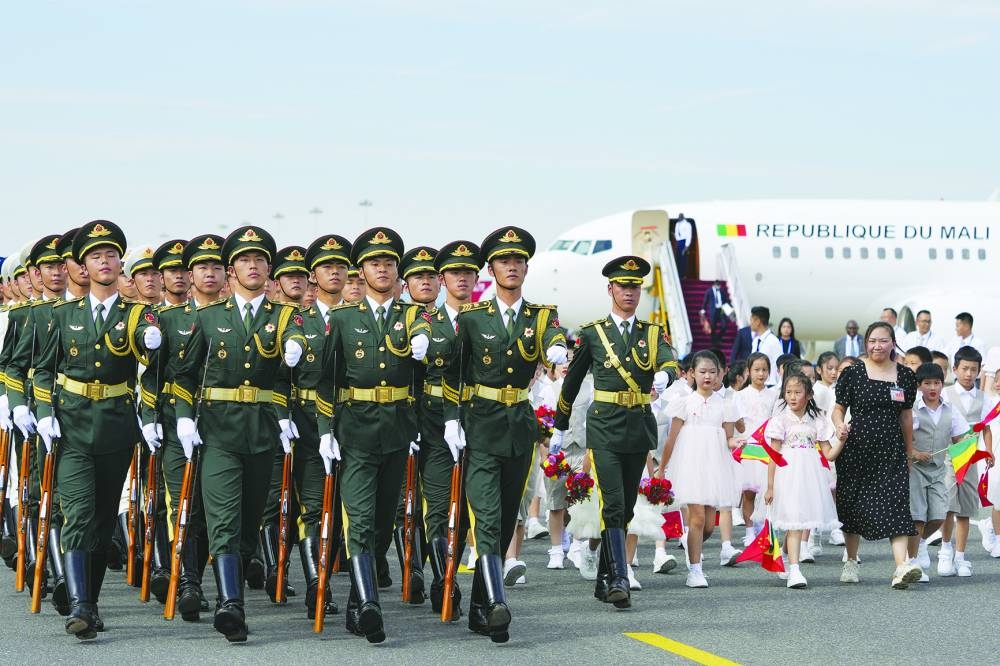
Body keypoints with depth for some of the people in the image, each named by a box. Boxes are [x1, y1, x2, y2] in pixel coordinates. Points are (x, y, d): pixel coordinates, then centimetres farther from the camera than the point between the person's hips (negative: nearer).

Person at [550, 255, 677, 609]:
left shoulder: (653, 333, 10)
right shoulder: (592, 333, 3)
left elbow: (670, 363, -10)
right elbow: (571, 382, 11)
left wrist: (664, 375, -35)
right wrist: (559, 428, 15)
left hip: (640, 430, 4)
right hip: (605, 430, -4)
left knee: (625, 509, 9)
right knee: (613, 506, -15)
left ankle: (605, 580, 19)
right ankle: (619, 580, -18)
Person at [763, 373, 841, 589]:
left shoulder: (816, 420, 8)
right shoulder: (781, 420, 0)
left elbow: (827, 452, 9)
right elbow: (774, 455, -1)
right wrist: (770, 486, -3)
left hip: (810, 475, 4)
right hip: (788, 474, -4)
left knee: (806, 523, 7)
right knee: (794, 523, -11)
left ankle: (786, 557, 28)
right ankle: (794, 571, -15)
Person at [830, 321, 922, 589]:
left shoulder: (905, 376, 6)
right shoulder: (852, 373, 0)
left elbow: (906, 416, 14)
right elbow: (839, 408, 3)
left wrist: (910, 451, 19)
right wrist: (839, 425, -18)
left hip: (891, 451, 0)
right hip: (857, 449, 0)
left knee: (896, 505, -13)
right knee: (853, 506, 9)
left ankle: (901, 567, -22)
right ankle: (851, 562, 28)